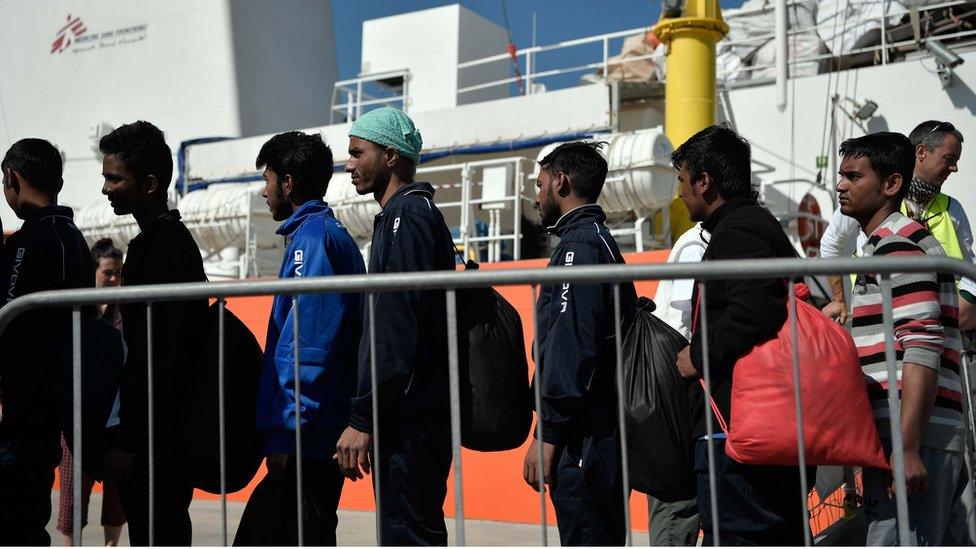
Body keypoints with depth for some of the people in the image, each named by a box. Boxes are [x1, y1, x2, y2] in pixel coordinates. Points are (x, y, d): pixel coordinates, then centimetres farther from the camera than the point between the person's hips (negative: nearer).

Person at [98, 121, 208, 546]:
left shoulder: (165, 247, -15)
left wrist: (128, 442, -20)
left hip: (156, 438, -10)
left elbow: (163, 356, -21)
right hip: (166, 431, 10)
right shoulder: (167, 240, 17)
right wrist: (127, 433, 22)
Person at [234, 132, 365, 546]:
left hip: (304, 439, -10)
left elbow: (305, 348, -20)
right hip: (327, 438, 10)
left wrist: (285, 434, -20)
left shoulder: (311, 237, -12)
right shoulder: (338, 237, 18)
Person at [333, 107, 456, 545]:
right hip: (413, 419, 10)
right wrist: (370, 416, 21)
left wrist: (362, 419, -18)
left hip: (409, 422, -10)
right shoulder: (419, 213, 21)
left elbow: (395, 333, -19)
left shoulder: (406, 217, -11)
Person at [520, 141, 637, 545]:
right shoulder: (603, 241, 20)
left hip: (582, 438, -10)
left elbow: (569, 349, -20)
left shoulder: (579, 245, -11)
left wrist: (547, 435, -19)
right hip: (606, 432, 10)